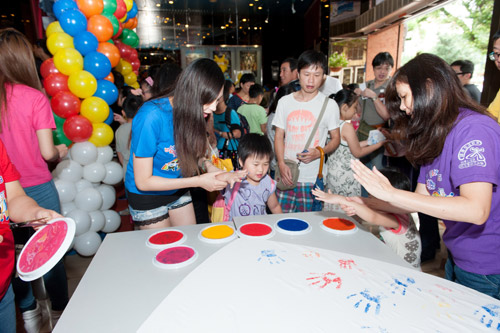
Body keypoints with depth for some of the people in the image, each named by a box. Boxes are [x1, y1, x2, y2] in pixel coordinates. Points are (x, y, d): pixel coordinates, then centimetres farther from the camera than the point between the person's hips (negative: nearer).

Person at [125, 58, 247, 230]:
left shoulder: (193, 112, -12)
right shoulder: (151, 116, -30)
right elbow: (143, 182, -26)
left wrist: (209, 167, -20)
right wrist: (198, 181, -27)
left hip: (178, 190, 5)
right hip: (147, 197, -5)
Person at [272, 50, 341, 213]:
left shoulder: (329, 105, 2)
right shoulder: (285, 102, 7)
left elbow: (336, 138, 6)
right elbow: (279, 135, 7)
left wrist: (319, 152, -14)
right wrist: (281, 164, -8)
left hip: (313, 178, -1)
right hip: (287, 175, 2)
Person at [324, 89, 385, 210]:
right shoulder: (347, 126, -19)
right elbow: (358, 152, -11)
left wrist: (367, 142, 17)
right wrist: (378, 144, 0)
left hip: (332, 171, 8)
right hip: (345, 175, -8)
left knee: (332, 205, 18)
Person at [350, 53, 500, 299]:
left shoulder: (474, 129, -22)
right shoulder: (433, 136, 4)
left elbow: (476, 209, -33)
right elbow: (420, 199, 3)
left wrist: (390, 193, -33)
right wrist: (365, 204, -7)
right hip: (456, 258, 7)